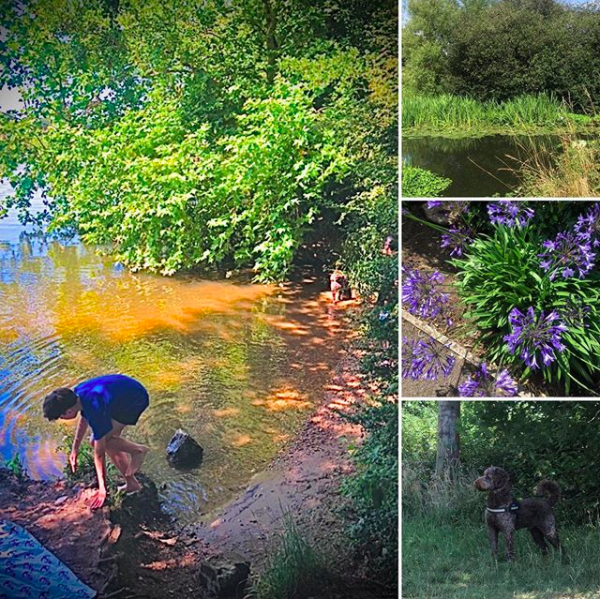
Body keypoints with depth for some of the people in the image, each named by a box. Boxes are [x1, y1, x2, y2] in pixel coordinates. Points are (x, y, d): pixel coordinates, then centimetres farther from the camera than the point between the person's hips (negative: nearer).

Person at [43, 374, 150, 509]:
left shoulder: (94, 410, -31)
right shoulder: (78, 393, -8)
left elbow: (99, 453, -25)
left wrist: (102, 489, -18)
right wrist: (75, 450, 21)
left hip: (136, 400, -9)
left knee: (100, 441, -13)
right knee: (110, 441, 10)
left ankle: (137, 450, 1)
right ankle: (132, 483, 18)